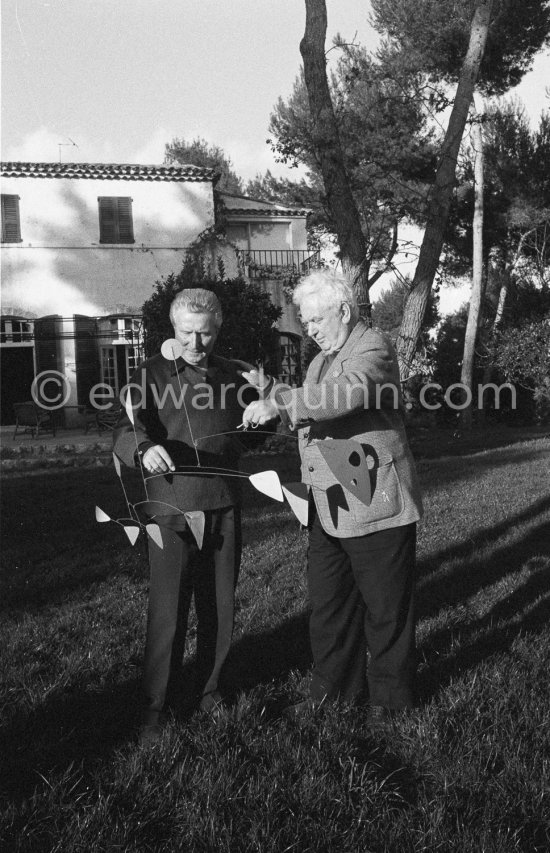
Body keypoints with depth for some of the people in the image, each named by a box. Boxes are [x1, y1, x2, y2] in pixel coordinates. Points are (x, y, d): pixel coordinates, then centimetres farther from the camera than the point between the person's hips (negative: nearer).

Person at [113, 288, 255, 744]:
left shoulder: (234, 374, 8)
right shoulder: (152, 374, -3)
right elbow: (125, 433, -16)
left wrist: (260, 394, 5)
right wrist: (144, 449, -36)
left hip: (224, 507, 3)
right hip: (173, 509, -3)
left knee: (220, 606, 12)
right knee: (168, 613, -1)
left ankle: (209, 685, 31)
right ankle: (154, 707, 14)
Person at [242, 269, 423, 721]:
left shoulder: (373, 348, -11)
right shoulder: (322, 359, 18)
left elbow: (349, 393, -32)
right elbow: (310, 417, 22)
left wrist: (278, 402, -32)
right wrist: (269, 392, 7)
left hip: (374, 505, -8)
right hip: (328, 508, 8)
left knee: (385, 609, 7)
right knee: (328, 605, 16)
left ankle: (390, 693, 24)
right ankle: (334, 686, 32)